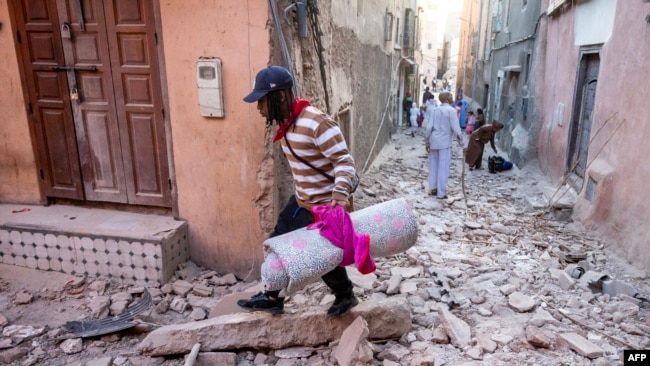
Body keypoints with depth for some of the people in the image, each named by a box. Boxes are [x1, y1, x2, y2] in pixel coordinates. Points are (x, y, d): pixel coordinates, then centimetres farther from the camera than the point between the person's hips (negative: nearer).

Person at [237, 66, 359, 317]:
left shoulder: (316, 123, -27)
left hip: (327, 206, -9)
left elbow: (344, 161, -26)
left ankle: (345, 296, 37)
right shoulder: (286, 123, 3)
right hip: (301, 201, 9)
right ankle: (273, 298, 34)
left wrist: (340, 192, -41)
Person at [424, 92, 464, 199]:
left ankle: (433, 189, 21)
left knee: (433, 166, 14)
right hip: (445, 142, -5)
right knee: (443, 167, 0)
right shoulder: (451, 110, -7)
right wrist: (461, 141, 0)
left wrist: (427, 142, 11)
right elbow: (455, 128, -11)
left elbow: (429, 127, 5)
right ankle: (441, 193, 3)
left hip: (434, 141, 5)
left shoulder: (435, 110, 9)